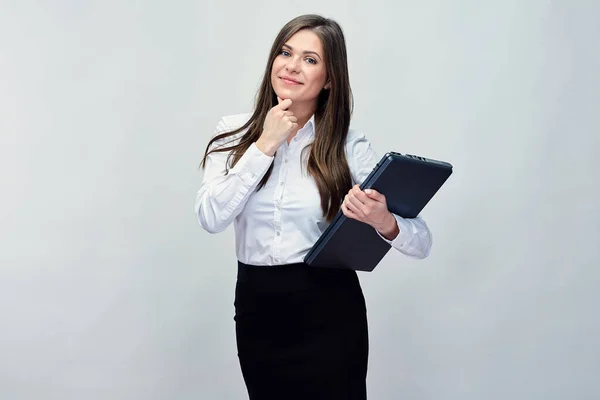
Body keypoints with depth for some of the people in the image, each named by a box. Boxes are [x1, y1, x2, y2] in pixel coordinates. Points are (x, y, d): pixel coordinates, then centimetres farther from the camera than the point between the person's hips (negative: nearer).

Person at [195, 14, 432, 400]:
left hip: (328, 314, -2)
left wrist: (384, 222, -30)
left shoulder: (350, 146, -5)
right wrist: (265, 145, -14)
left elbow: (422, 241, -9)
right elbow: (211, 217, -13)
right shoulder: (234, 132, 1)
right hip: (257, 310, 2)